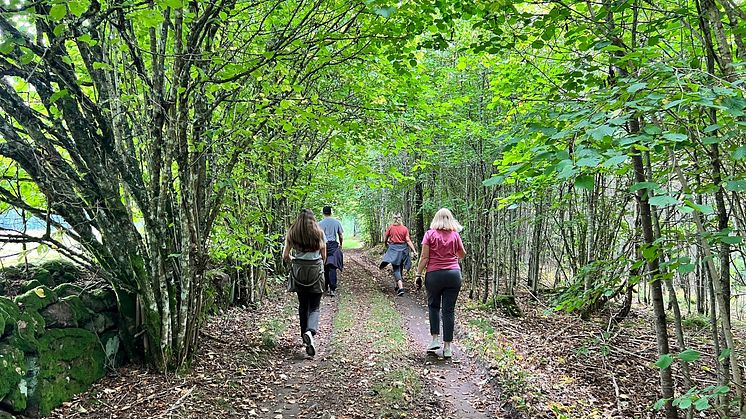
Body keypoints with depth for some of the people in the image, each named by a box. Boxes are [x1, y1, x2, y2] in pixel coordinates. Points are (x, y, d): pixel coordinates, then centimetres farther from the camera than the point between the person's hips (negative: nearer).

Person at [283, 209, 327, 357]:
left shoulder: (291, 234, 2)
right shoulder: (319, 233, -1)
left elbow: (285, 256, 1)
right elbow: (324, 256, 4)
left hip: (298, 272, 2)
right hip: (316, 271, -2)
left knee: (303, 305, 17)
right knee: (314, 307, 2)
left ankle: (305, 335, 24)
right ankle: (310, 332, -24)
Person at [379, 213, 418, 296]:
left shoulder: (390, 227, -4)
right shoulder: (405, 228, -2)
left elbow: (385, 240, 2)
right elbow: (408, 241, -8)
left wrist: (387, 243, 24)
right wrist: (414, 251, -9)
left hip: (393, 249, -2)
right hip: (403, 249, 2)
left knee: (396, 269, -5)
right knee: (400, 268, 18)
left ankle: (401, 287, -22)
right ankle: (397, 285, 31)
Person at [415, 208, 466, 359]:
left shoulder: (430, 234, -4)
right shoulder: (455, 235, 2)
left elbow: (424, 257, -7)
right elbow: (462, 255, 14)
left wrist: (419, 274, -1)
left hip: (434, 274, -1)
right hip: (454, 274, 1)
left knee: (433, 306, 19)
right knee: (449, 310, 4)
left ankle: (435, 339, 9)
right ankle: (447, 347, 6)